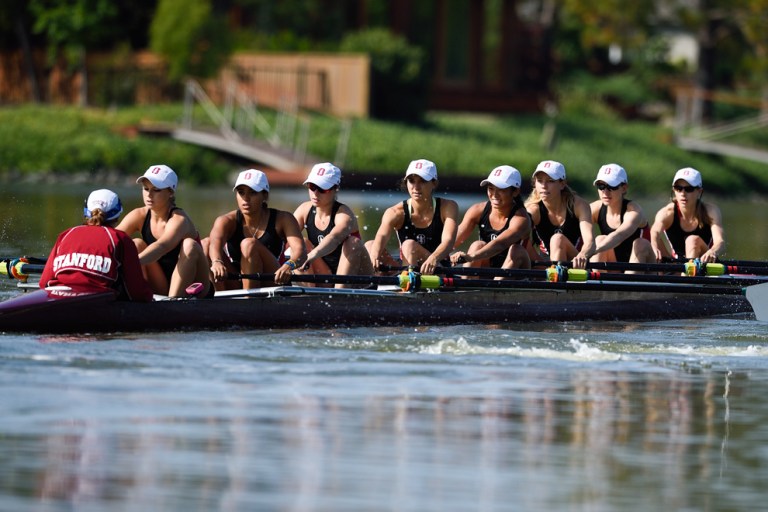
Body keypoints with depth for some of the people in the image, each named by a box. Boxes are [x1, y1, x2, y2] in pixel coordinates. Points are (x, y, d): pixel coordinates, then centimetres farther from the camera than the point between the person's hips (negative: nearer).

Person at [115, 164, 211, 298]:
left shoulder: (179, 220, -20)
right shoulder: (139, 216, -3)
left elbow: (162, 247, -41)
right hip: (160, 290, 4)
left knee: (189, 245, -29)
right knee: (136, 245, -13)